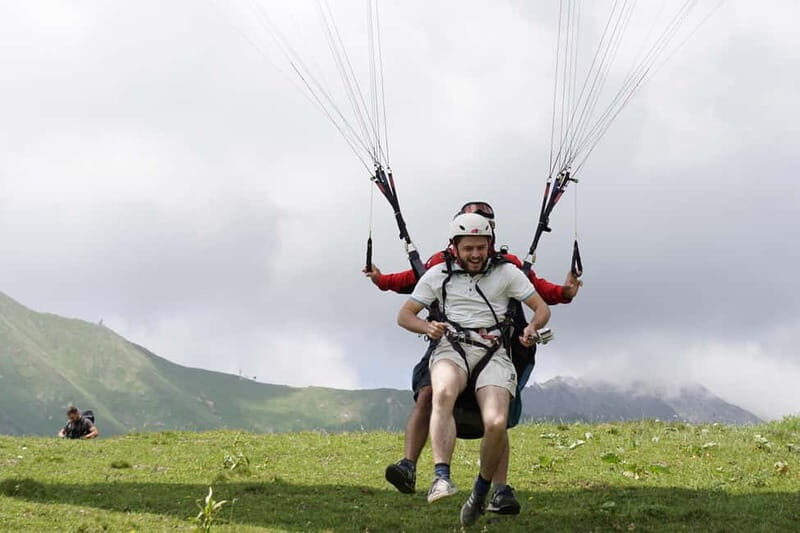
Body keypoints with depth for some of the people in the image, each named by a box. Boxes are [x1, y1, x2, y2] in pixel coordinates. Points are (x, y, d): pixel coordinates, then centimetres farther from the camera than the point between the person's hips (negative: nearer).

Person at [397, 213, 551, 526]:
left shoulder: (506, 273, 14)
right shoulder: (438, 276, 16)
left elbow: (542, 309, 14)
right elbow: (404, 315, 17)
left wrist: (532, 328, -10)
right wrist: (428, 328, -6)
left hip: (493, 353, 0)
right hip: (451, 349, 0)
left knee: (496, 423, -26)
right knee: (443, 393, -38)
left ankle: (481, 491, -2)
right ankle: (441, 477, -48)